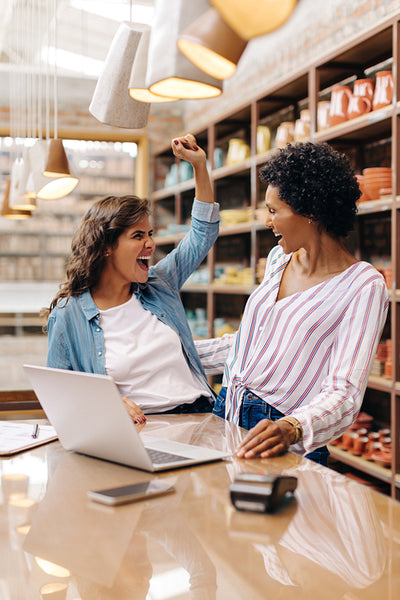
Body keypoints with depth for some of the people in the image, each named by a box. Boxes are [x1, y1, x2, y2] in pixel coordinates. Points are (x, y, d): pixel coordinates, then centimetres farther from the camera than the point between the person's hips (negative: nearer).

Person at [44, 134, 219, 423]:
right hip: (138, 429, -2)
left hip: (199, 414, 2)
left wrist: (199, 164, 19)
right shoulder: (68, 315, 2)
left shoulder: (160, 285, 15)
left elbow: (204, 232, 25)